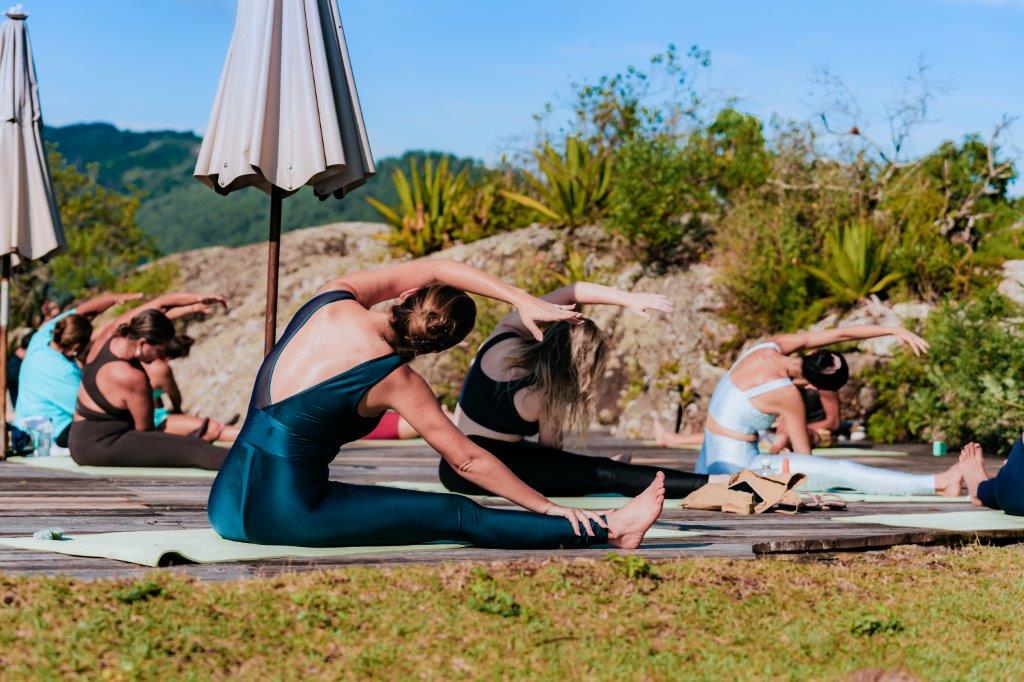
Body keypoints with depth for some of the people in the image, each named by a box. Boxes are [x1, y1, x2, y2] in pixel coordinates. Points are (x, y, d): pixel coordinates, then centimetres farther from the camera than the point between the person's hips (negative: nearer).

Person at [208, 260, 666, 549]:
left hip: (227, 504, 7)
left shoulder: (334, 299, 2)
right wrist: (546, 507, 5)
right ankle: (609, 530, 1)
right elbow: (468, 461, -4)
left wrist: (524, 300, 11)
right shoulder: (394, 379, -11)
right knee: (460, 516, -3)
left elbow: (436, 270, 14)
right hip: (287, 515, -7)